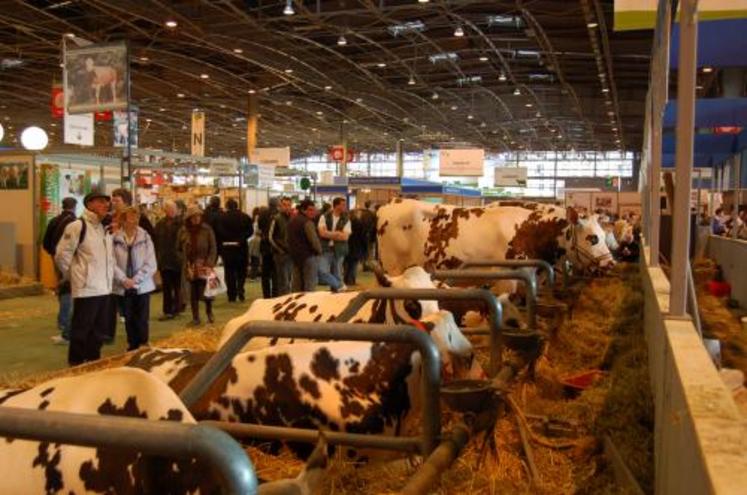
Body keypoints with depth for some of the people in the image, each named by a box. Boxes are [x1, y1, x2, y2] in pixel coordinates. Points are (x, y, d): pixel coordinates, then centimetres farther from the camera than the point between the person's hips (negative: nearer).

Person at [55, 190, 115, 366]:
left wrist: (109, 277, 15)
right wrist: (72, 275, -1)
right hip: (86, 289, -8)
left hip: (104, 288, 8)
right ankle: (76, 365, 11)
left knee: (99, 330, 14)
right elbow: (62, 256, -11)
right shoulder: (77, 226, -12)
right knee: (81, 330, 0)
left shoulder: (105, 229, 13)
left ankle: (93, 362, 26)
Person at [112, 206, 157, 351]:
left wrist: (136, 280, -13)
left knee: (142, 319, 1)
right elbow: (112, 263, -6)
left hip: (143, 286, -1)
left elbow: (151, 264, -6)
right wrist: (123, 280, -17)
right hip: (123, 287, 1)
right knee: (129, 319, 11)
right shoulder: (115, 239, -4)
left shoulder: (145, 237, -4)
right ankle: (132, 347, 24)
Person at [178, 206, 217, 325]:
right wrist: (185, 264, -1)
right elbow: (179, 249, 8)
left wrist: (209, 264, -10)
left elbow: (213, 248, -2)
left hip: (204, 266, -2)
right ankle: (195, 318, 15)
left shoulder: (207, 229, -2)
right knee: (193, 294, 4)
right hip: (190, 267, 2)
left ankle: (209, 312, 23)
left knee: (205, 292, -4)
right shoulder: (183, 231, 3)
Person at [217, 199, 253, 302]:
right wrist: (241, 239, -2)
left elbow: (220, 232, -13)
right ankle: (240, 291, -5)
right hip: (241, 247, 1)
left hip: (227, 247, -1)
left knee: (230, 272, 6)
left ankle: (232, 295, 7)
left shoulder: (222, 217, -4)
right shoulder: (245, 217, 2)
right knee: (241, 271, 12)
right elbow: (250, 231, -5)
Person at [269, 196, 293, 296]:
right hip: (281, 254, -5)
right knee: (283, 282, -4)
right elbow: (271, 237, -6)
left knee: (288, 281, 12)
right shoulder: (277, 219, -7)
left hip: (291, 254, 5)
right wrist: (281, 250, -7)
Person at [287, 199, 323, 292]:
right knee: (310, 285, -4)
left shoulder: (292, 221, 13)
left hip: (295, 256, 8)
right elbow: (314, 240, -19)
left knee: (297, 285, 12)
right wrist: (319, 251, -4)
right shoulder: (307, 222, -15)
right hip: (308, 256, -8)